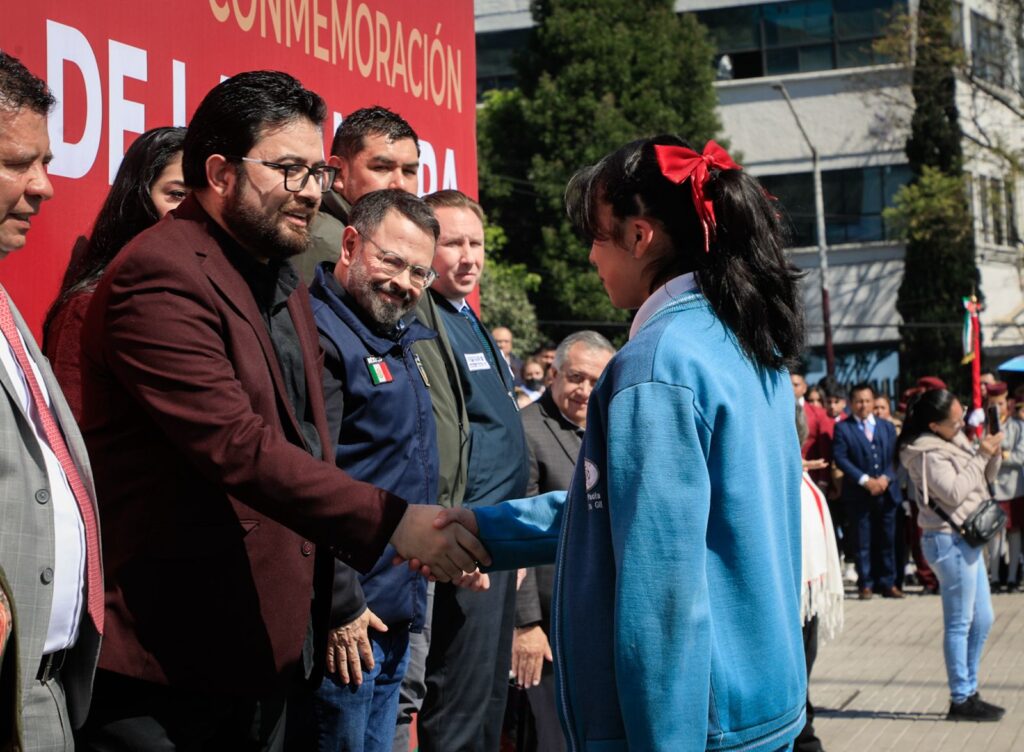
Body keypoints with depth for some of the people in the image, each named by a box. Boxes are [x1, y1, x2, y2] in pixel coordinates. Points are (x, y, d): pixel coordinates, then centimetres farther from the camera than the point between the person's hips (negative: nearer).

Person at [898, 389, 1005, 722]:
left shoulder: (954, 439, 10)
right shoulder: (927, 453, -16)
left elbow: (984, 479, 17)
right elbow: (954, 492, -23)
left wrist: (992, 455, -2)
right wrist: (981, 456, -18)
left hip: (966, 539, 10)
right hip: (950, 541, -10)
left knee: (982, 620, 15)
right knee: (960, 623, -4)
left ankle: (969, 692, 23)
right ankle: (960, 700, 3)